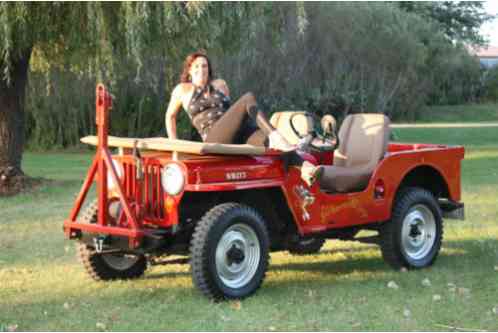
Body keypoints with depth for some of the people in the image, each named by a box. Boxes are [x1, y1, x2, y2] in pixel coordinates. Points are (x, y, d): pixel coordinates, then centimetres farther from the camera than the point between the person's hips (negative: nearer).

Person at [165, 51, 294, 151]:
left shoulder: (220, 84, 24)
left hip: (238, 136, 5)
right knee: (248, 98, -26)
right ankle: (276, 136, -43)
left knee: (268, 140, -29)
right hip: (214, 138, -5)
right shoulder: (183, 89, 13)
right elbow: (170, 116, 23)